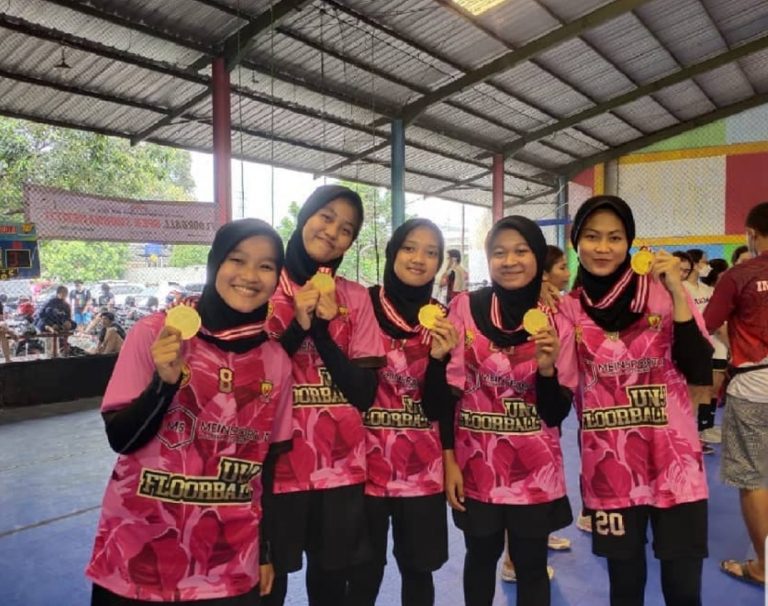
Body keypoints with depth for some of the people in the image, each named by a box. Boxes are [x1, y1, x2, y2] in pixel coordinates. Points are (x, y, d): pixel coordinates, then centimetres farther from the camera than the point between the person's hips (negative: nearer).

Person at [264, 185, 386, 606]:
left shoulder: (355, 298, 1)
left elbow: (364, 394, -5)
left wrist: (323, 326, -15)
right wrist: (298, 325, -19)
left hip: (341, 466, 2)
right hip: (277, 465, -2)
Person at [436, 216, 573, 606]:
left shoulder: (554, 318, -4)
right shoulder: (464, 308, -7)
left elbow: (556, 413, -4)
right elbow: (446, 389, -4)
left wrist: (547, 368, -21)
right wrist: (448, 460, -6)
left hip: (535, 467, 1)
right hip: (476, 462, 0)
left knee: (531, 564, 13)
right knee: (481, 557, 17)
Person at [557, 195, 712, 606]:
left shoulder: (662, 292, -3)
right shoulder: (569, 309, 0)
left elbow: (700, 373, -11)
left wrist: (678, 293, -16)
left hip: (672, 461, 0)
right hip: (608, 467, 1)